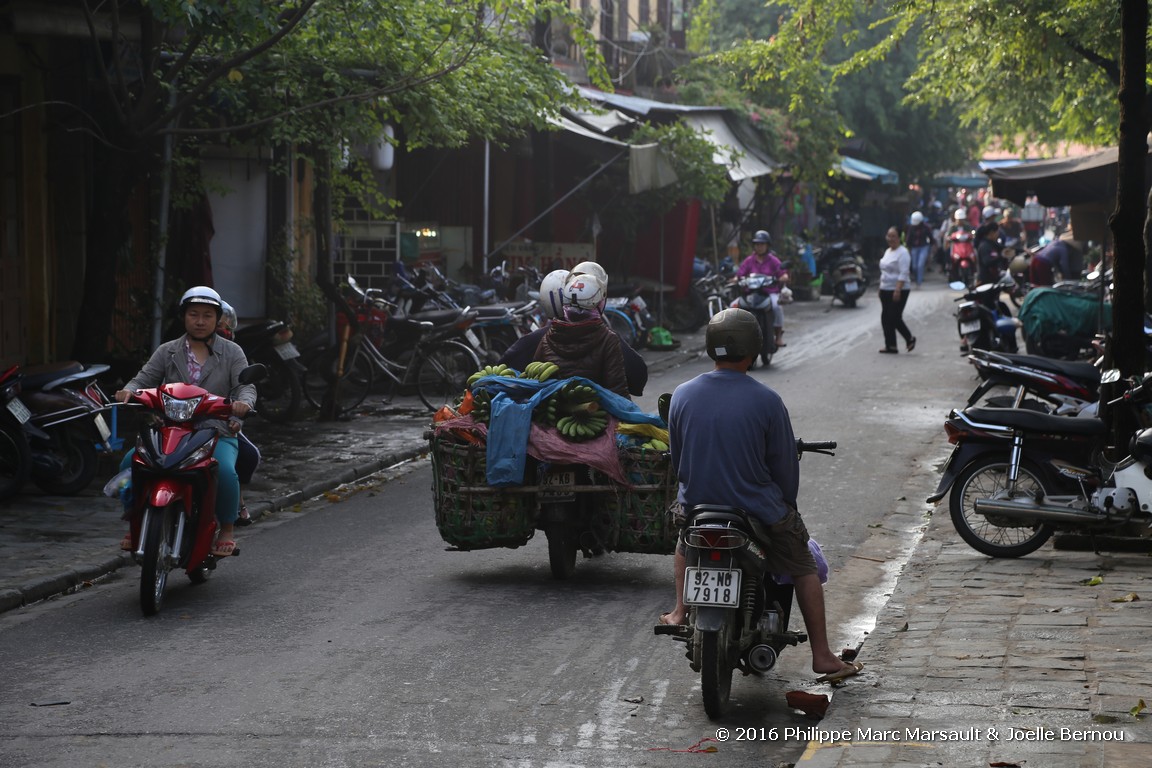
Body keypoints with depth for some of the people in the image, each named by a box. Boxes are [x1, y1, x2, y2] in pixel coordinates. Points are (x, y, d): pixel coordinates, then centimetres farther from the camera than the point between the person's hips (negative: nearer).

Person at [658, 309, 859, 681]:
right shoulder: (766, 401, -15)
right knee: (804, 569, 17)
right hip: (759, 509, -3)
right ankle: (821, 655, 15)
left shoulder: (682, 395, -5)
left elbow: (676, 458, 7)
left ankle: (680, 611, 35)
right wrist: (786, 504, 13)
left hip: (697, 506, 3)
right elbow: (785, 465, -6)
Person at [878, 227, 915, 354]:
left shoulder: (902, 253, -12)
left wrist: (897, 290, -27)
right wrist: (881, 288, 18)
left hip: (898, 291, -9)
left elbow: (903, 274, -19)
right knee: (886, 318, 6)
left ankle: (909, 339, 10)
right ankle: (890, 346, 10)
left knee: (894, 318, -10)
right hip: (885, 290, 9)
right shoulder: (888, 251, 16)